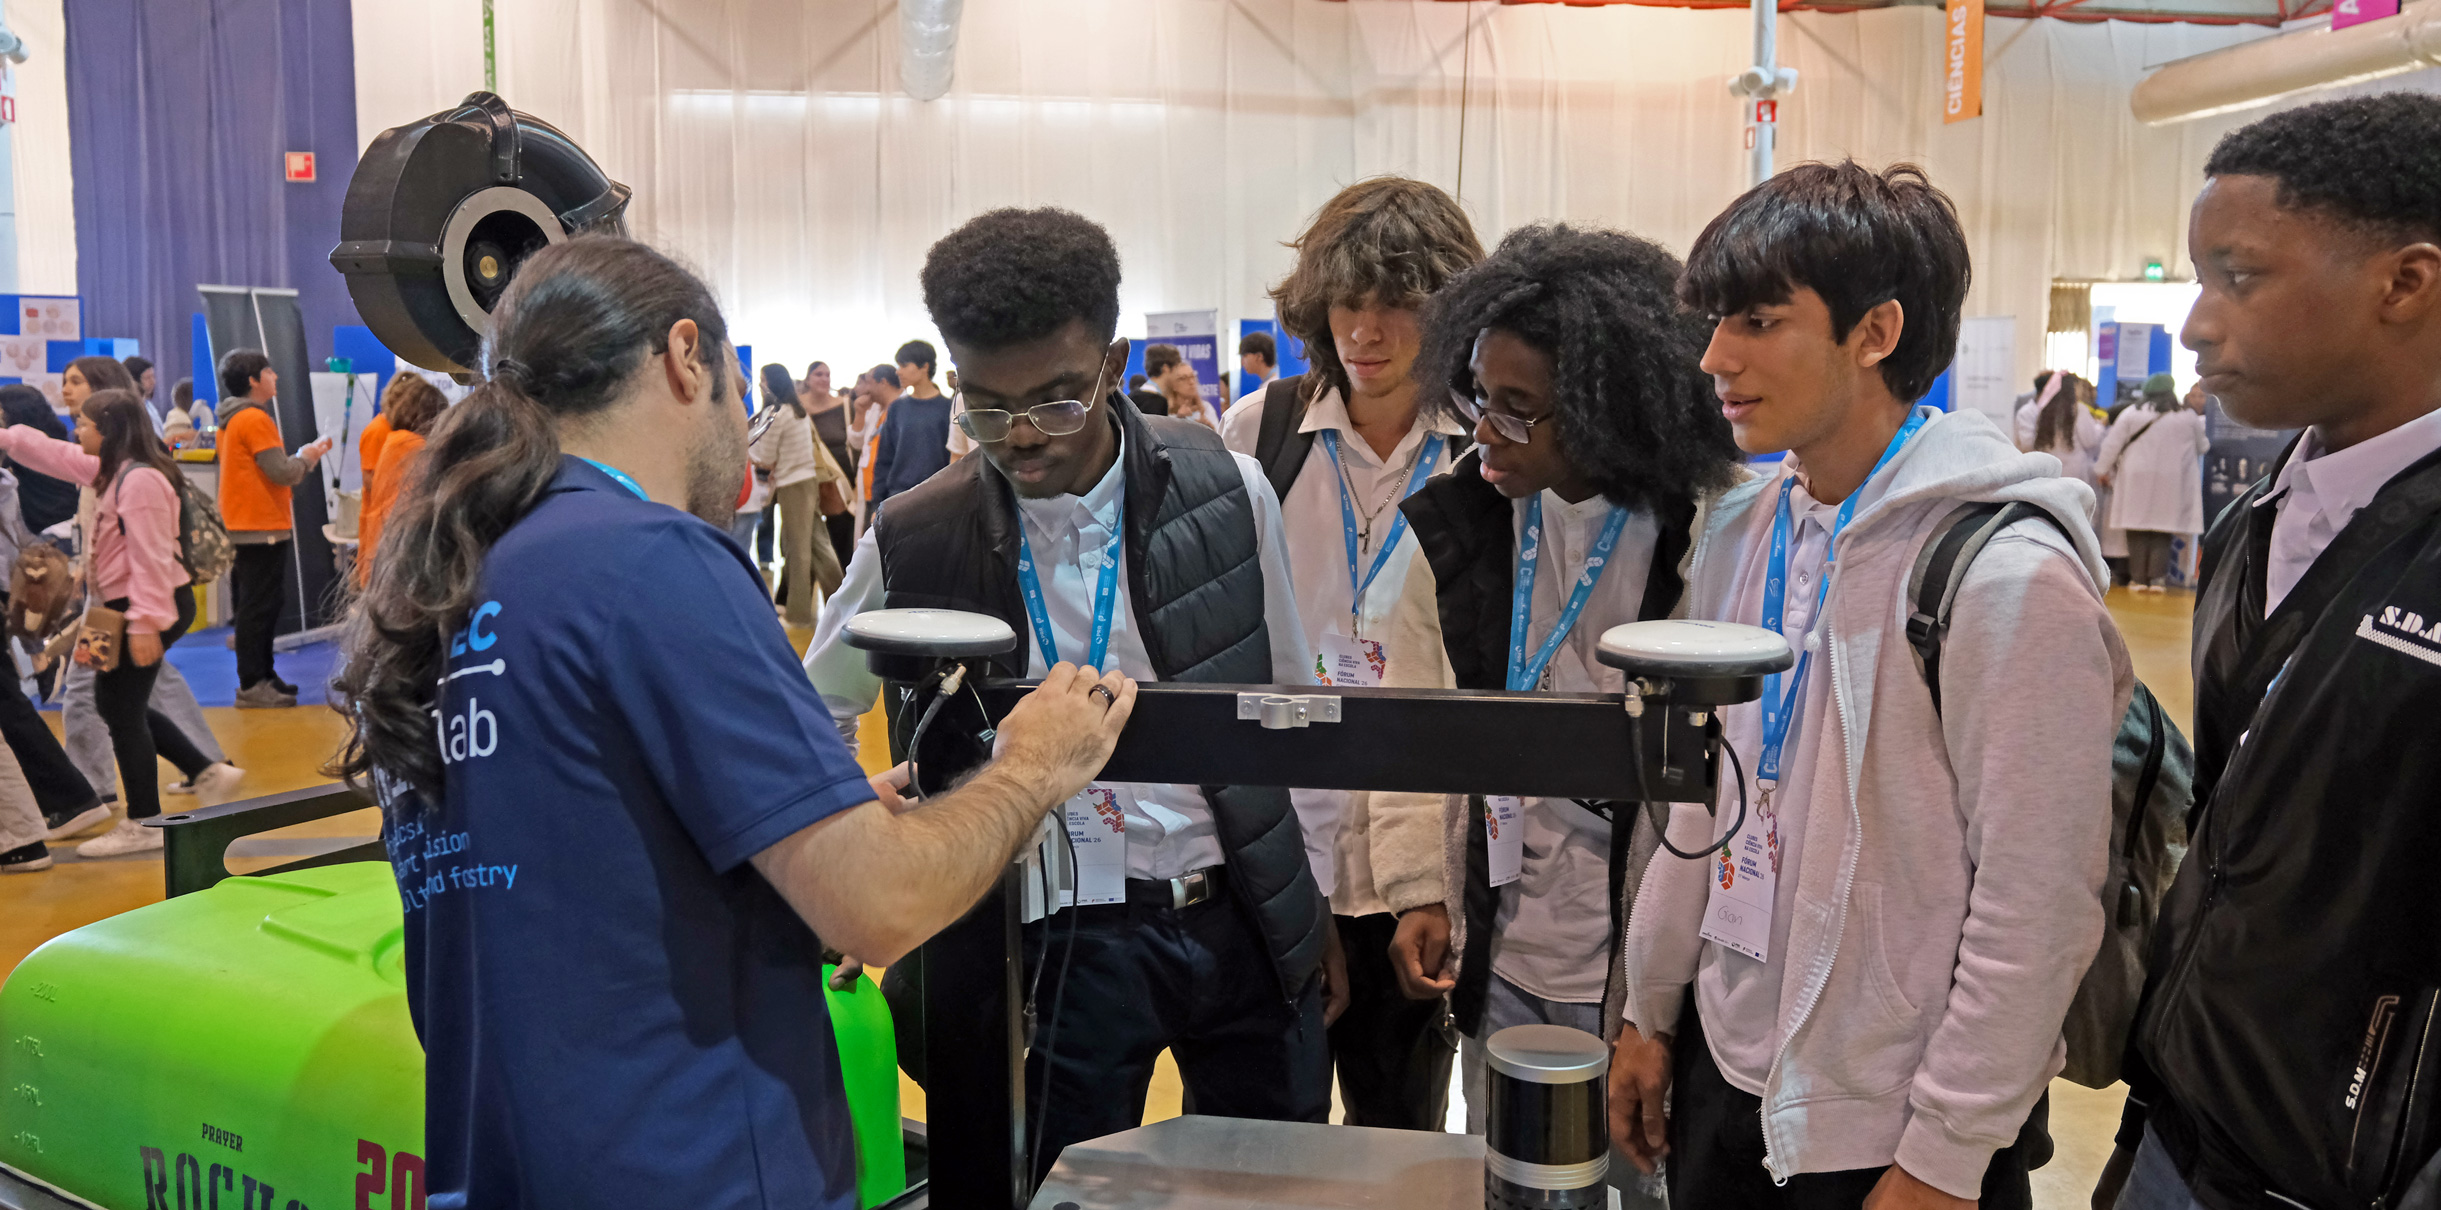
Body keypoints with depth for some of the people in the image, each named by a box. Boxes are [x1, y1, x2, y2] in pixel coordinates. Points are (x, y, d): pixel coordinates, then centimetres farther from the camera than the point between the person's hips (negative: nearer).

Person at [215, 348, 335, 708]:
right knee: (259, 607, -6)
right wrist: (307, 456, -1)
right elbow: (282, 472, -19)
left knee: (256, 607, 15)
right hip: (262, 528, -10)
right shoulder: (255, 419, -15)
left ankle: (262, 676, 22)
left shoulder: (233, 419, 16)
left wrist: (305, 455, 11)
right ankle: (252, 685, -4)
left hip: (244, 526, 10)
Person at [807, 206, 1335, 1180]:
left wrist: (1316, 910, 10)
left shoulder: (1228, 491, -6)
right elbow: (814, 724, 7)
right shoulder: (913, 545, -10)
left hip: (1247, 917, 2)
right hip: (1062, 940, -1)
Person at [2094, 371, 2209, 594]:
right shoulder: (2189, 416, 1)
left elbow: (2112, 444, -1)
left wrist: (2102, 469, 11)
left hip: (2137, 480, 0)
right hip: (2171, 483, 0)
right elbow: (2202, 446, 14)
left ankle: (2138, 577, 5)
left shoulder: (2132, 414, -2)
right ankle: (2157, 577, 1)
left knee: (2138, 531, 5)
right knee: (2162, 531, 5)